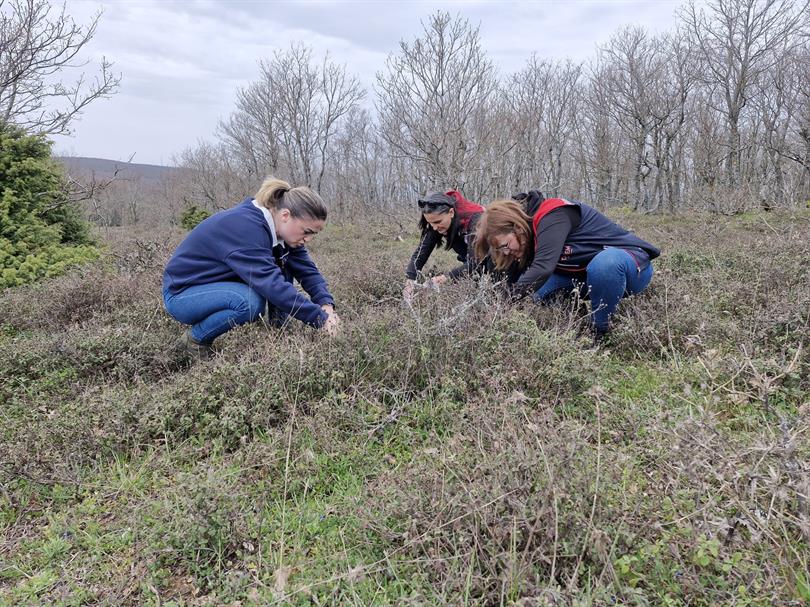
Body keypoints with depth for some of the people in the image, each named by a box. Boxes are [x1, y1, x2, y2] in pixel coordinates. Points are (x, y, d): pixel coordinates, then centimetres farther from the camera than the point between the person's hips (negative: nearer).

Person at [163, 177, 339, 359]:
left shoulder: (280, 228, -7)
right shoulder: (245, 227, -33)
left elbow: (307, 269, -8)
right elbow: (272, 284, -40)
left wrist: (326, 304, -26)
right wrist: (320, 318, -38)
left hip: (219, 285, 8)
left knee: (284, 266, -8)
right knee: (251, 301, -34)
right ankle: (194, 339, -10)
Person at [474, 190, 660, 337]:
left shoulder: (551, 216, -27)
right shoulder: (531, 233, 1)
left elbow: (543, 267, -39)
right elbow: (511, 280, -3)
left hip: (632, 263, -7)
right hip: (590, 273, 7)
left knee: (605, 262, -42)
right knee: (535, 293, -12)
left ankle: (601, 334, -23)